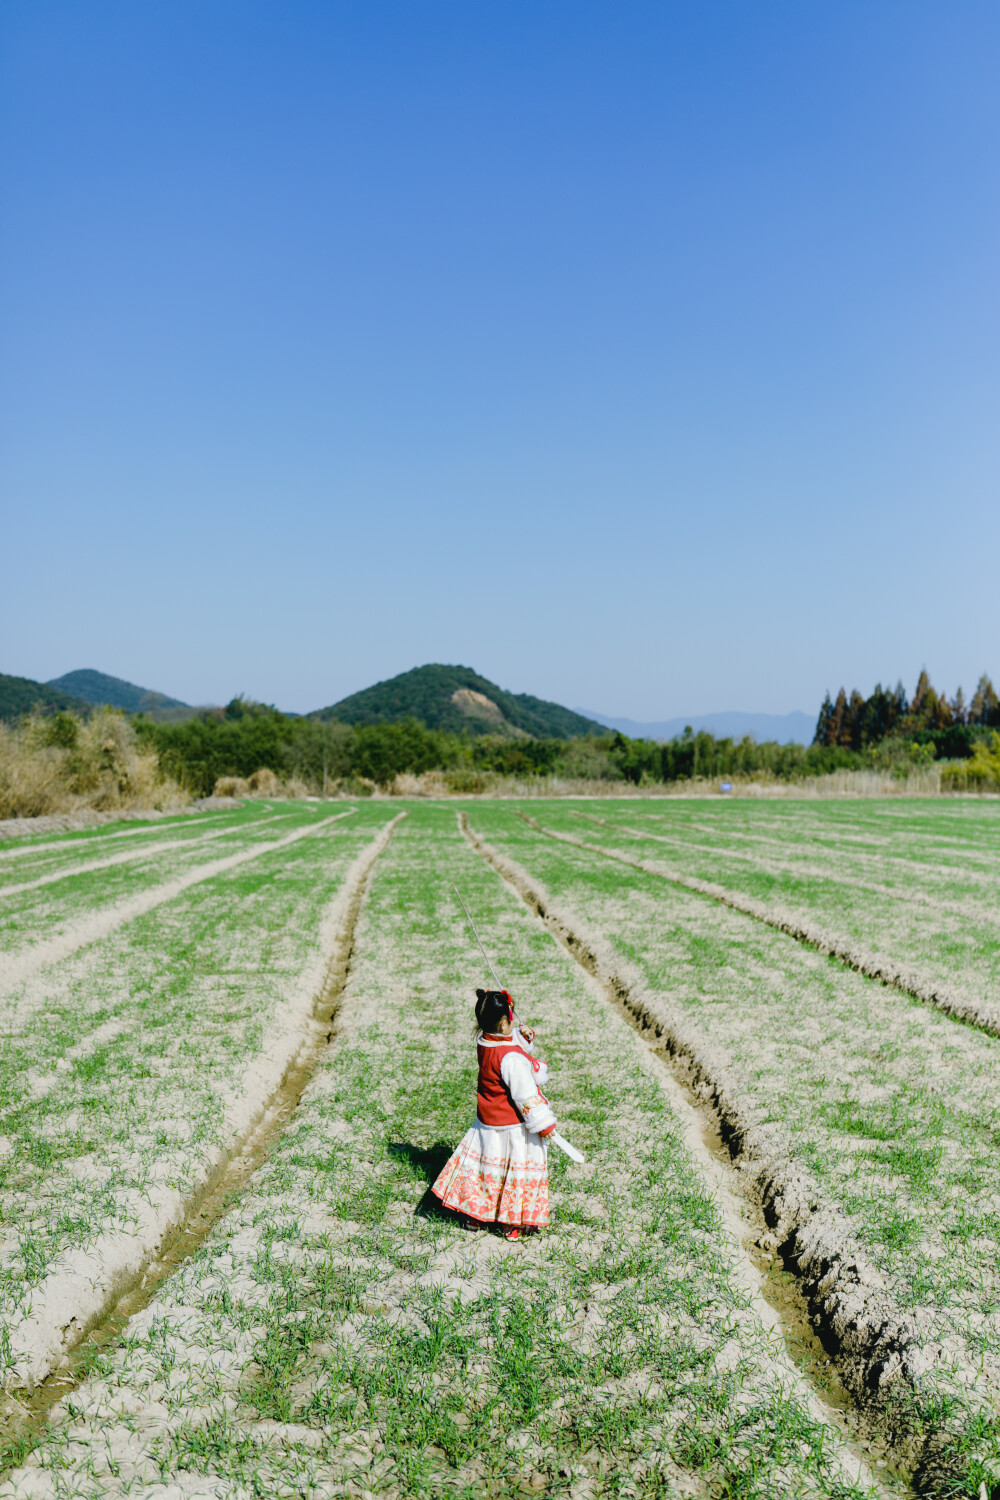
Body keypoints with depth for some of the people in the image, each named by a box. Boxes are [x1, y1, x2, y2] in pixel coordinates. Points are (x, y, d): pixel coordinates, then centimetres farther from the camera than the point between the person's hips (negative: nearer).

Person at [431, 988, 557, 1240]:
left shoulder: (484, 1041, -6)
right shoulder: (512, 1058, -30)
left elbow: (512, 1041, 14)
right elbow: (525, 1094, -24)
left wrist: (524, 1036, -7)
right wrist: (544, 1124, -14)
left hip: (487, 1122, 8)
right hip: (512, 1128, -8)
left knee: (483, 1166, 20)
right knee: (515, 1171, 9)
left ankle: (474, 1216, 34)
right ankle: (512, 1225, 22)